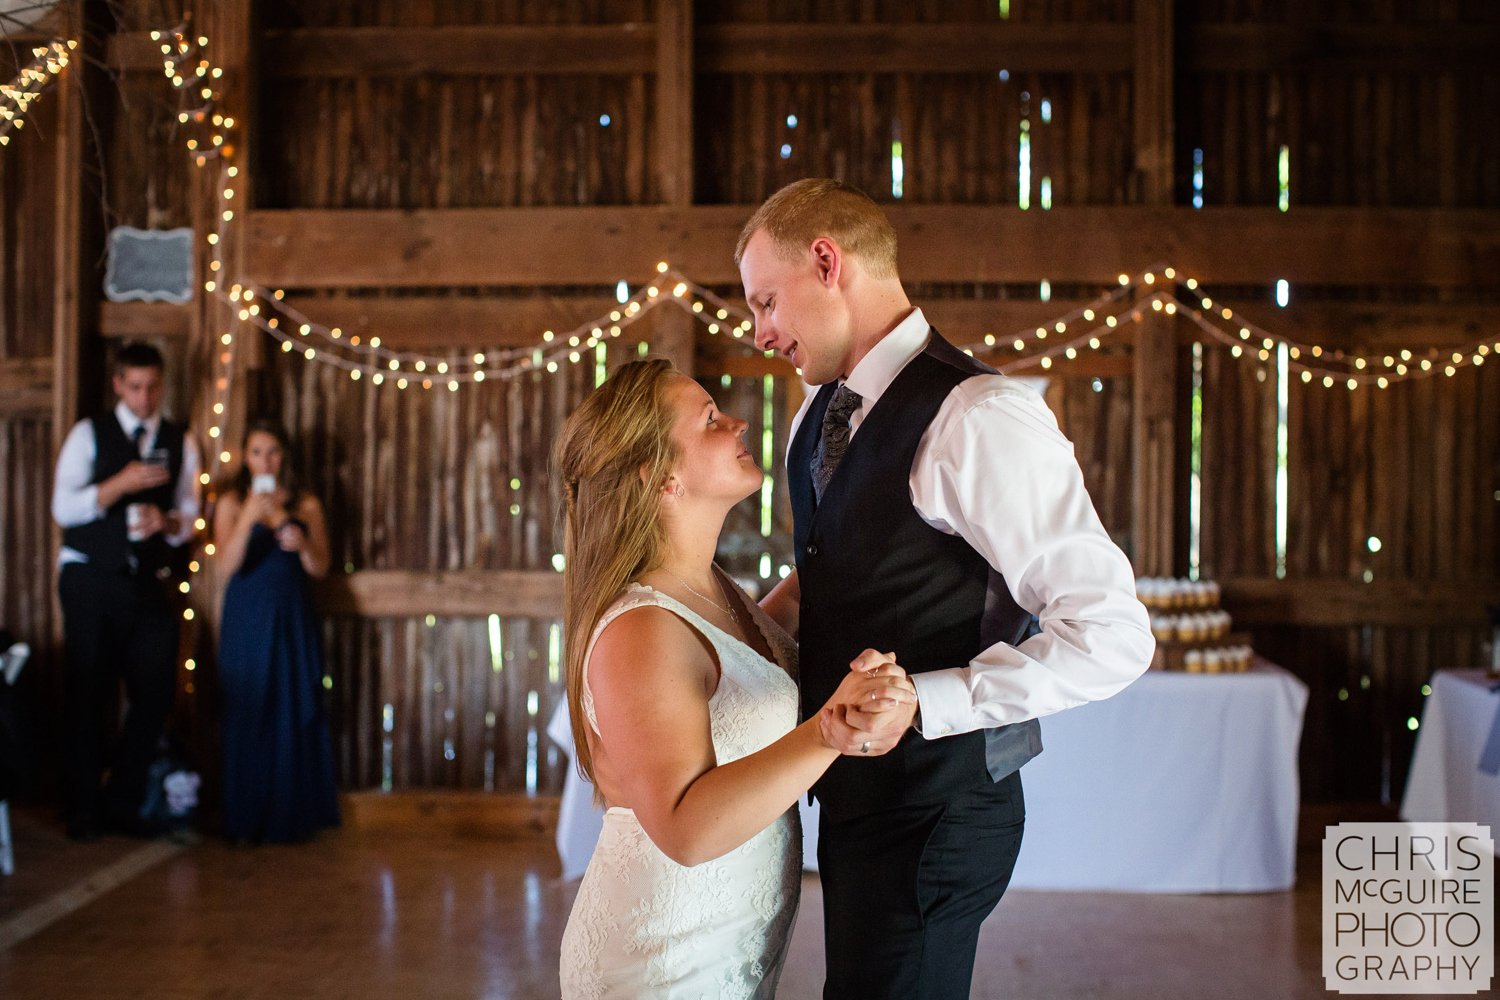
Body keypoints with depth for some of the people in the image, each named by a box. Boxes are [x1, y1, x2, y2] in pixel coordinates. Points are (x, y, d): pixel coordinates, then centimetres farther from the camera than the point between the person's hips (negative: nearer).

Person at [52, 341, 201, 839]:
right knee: (87, 693, 2)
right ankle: (83, 810, 14)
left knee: (155, 693, -1)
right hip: (90, 579, -3)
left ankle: (121, 802, 16)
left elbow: (189, 518, 11)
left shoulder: (181, 443, 10)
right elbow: (63, 509, -6)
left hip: (149, 583, 3)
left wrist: (167, 520, -12)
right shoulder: (88, 435, 2)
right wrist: (120, 484, -19)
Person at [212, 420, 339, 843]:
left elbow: (319, 568, 6)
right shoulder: (231, 504, 3)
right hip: (247, 619, -2)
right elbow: (228, 565, -10)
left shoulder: (306, 505, 8)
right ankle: (247, 819, 5)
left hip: (293, 618, 2)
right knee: (248, 716, -2)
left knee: (296, 716, 1)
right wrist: (248, 518, -23)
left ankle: (291, 816, 10)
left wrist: (303, 544, -14)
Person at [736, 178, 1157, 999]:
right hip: (853, 797, 8)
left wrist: (923, 703, -26)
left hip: (934, 808, -8)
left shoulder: (978, 419, -22)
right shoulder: (819, 415, 6)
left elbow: (1112, 636, -24)